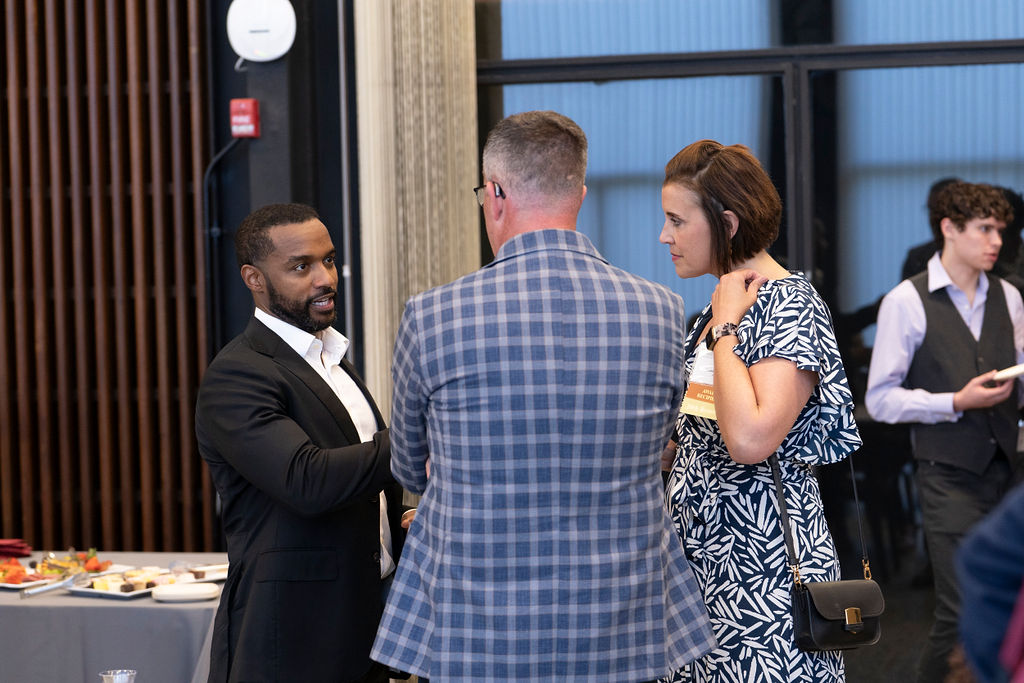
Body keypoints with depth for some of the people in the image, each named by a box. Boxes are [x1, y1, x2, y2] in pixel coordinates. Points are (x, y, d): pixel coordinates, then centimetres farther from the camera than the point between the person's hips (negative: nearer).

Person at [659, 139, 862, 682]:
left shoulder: (791, 307, -15)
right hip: (702, 555, 9)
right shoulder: (721, 304, 14)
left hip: (760, 555, -9)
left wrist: (725, 328, -19)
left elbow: (750, 439, -29)